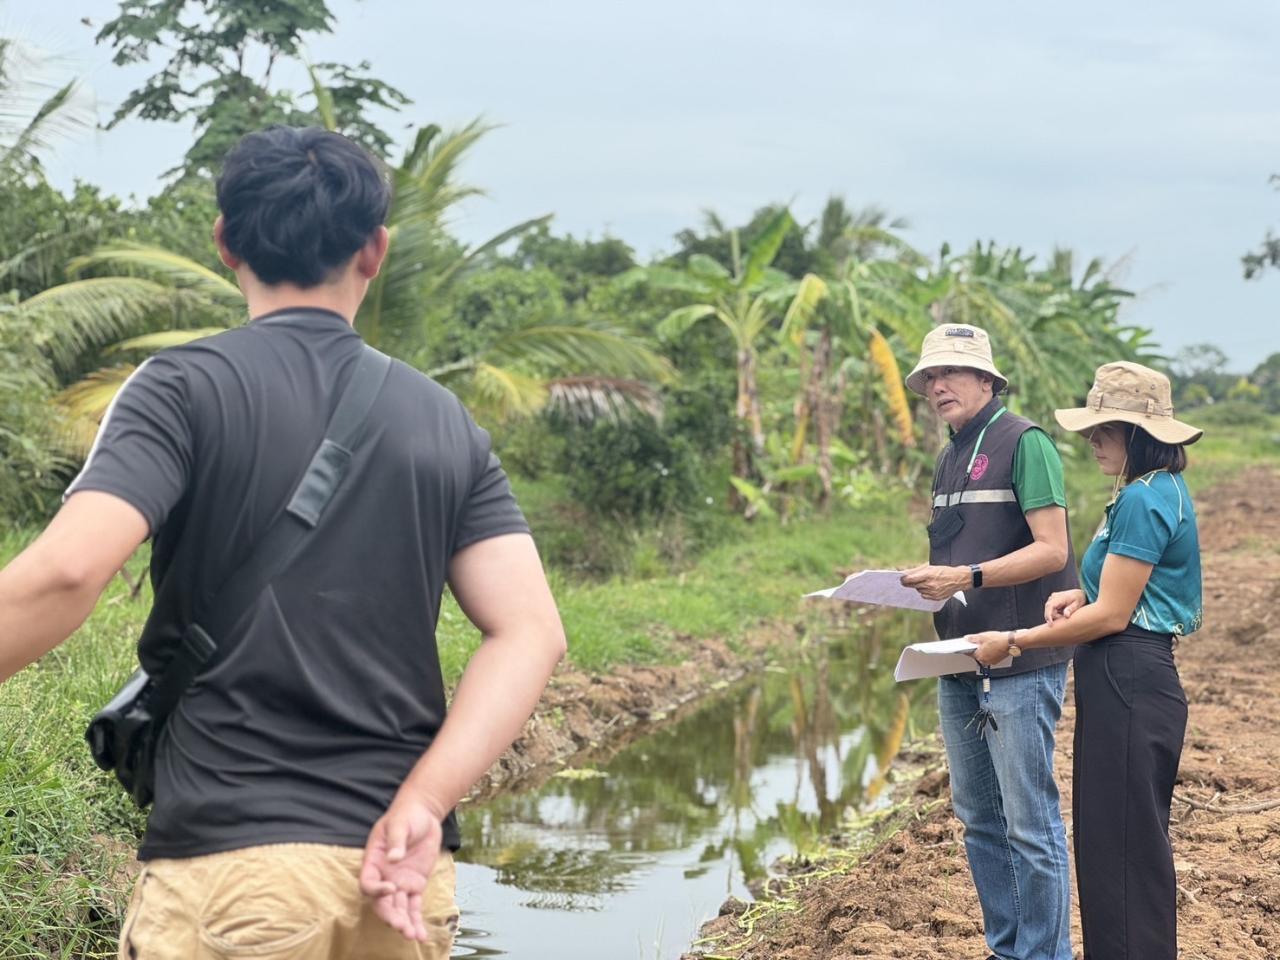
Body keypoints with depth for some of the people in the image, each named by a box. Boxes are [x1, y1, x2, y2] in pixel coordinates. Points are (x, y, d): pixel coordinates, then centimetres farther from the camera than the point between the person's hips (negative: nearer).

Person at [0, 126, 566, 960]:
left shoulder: (185, 388, -3)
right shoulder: (445, 423, 9)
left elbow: (68, 570, -18)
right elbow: (532, 633, -1)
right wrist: (421, 805, -8)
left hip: (232, 860, -4)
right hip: (409, 875, 4)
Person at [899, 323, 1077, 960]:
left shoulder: (1024, 442, -7)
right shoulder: (950, 460, 17)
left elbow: (1051, 550, -14)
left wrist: (965, 577, -22)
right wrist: (922, 582, 3)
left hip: (1019, 667, -8)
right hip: (959, 666, 8)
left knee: (1029, 824, -5)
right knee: (979, 820, 13)